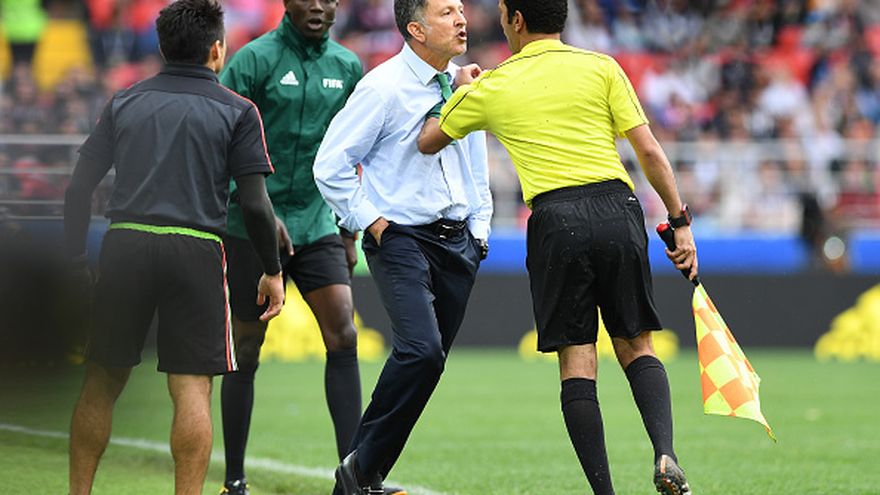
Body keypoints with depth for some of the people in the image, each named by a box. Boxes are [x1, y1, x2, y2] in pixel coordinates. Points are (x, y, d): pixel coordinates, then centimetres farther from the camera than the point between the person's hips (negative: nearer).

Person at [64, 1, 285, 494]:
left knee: (101, 384, 12)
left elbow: (80, 186, 10)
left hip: (124, 248, 3)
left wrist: (76, 258, 17)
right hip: (195, 252, -3)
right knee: (192, 388, -1)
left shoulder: (125, 102, 14)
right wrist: (273, 271, 7)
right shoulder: (236, 111, 4)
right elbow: (255, 203, -3)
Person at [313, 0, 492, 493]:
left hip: (457, 240, 7)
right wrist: (372, 223, -9)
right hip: (401, 238, -7)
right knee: (421, 350, -23)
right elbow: (331, 166, -9)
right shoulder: (383, 88, -10)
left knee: (426, 363, 3)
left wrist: (479, 227, 16)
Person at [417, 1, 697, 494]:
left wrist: (463, 88, 42)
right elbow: (649, 150, 2)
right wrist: (681, 222, 8)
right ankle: (665, 454, -12)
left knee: (577, 362, 3)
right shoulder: (601, 67, 8)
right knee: (636, 346, 12)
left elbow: (428, 141, 26)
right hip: (617, 209, 1)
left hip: (555, 220, -1)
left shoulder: (492, 87, 10)